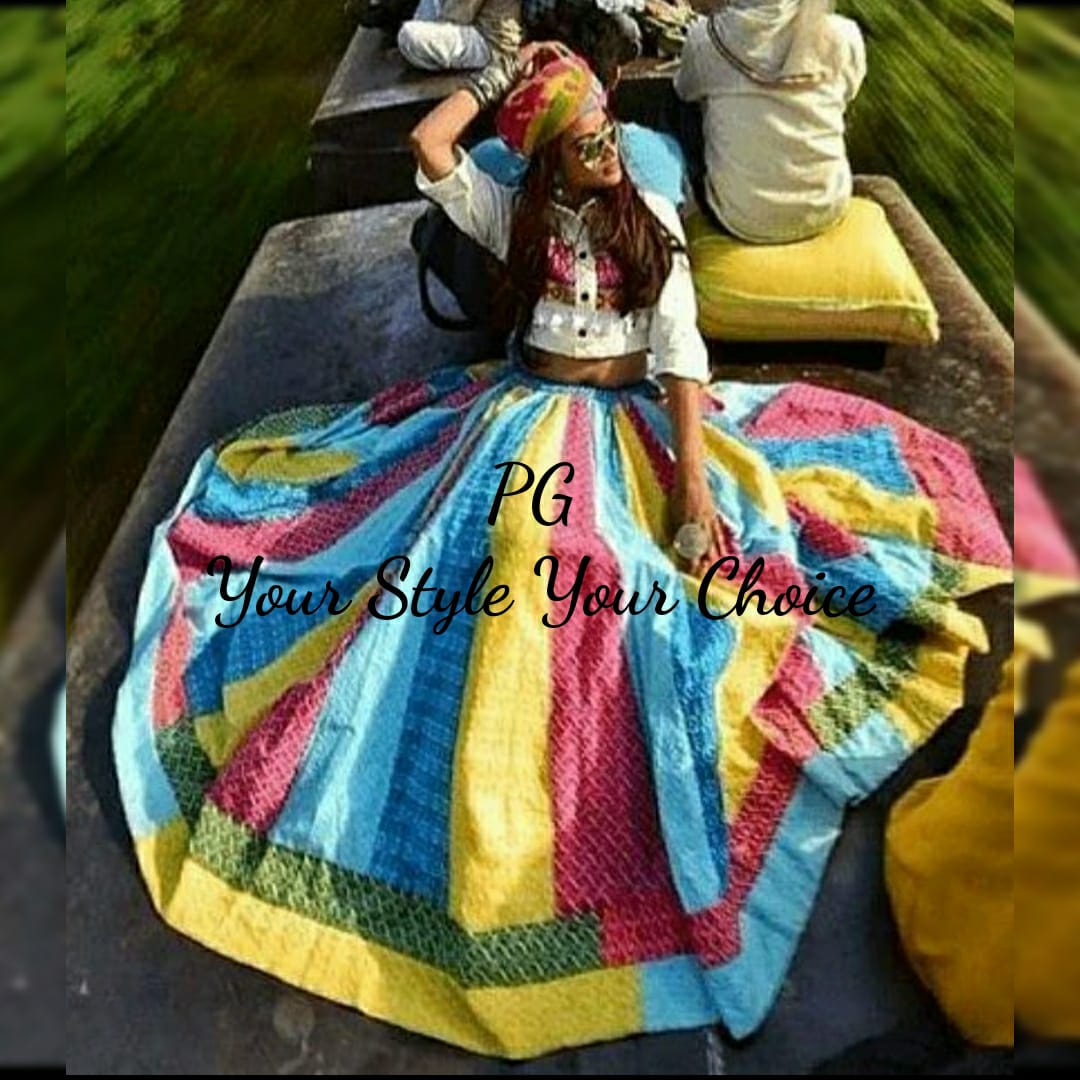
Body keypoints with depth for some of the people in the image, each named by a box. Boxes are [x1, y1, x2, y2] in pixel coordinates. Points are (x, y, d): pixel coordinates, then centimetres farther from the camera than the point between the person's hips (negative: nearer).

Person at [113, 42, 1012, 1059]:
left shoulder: (654, 218, 2)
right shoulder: (514, 214, 5)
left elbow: (679, 351, -8)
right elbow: (428, 145, -10)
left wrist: (693, 482, -19)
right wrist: (501, 75, 3)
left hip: (638, 426, 1)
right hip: (529, 422, -1)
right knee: (487, 598, -12)